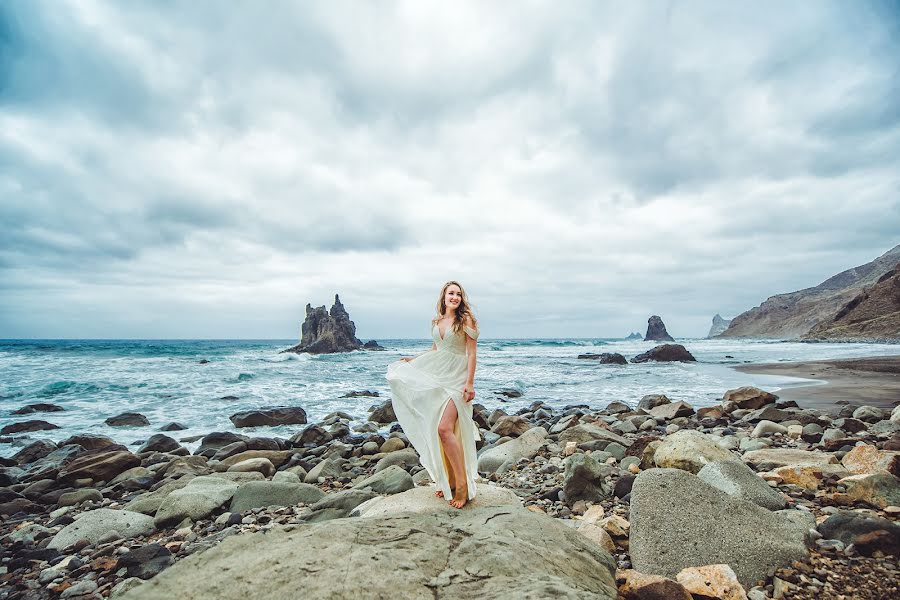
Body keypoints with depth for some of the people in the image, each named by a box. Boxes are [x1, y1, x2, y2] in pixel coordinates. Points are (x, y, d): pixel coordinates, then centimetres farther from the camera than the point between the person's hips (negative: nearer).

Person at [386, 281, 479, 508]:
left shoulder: (465, 320, -5)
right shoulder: (436, 322, 13)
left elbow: (471, 353, -9)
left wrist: (470, 383, -15)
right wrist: (414, 359, 16)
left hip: (457, 378, -6)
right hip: (436, 378, 6)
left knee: (445, 429, -18)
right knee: (438, 431, 6)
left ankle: (463, 485, -8)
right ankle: (449, 482, 19)